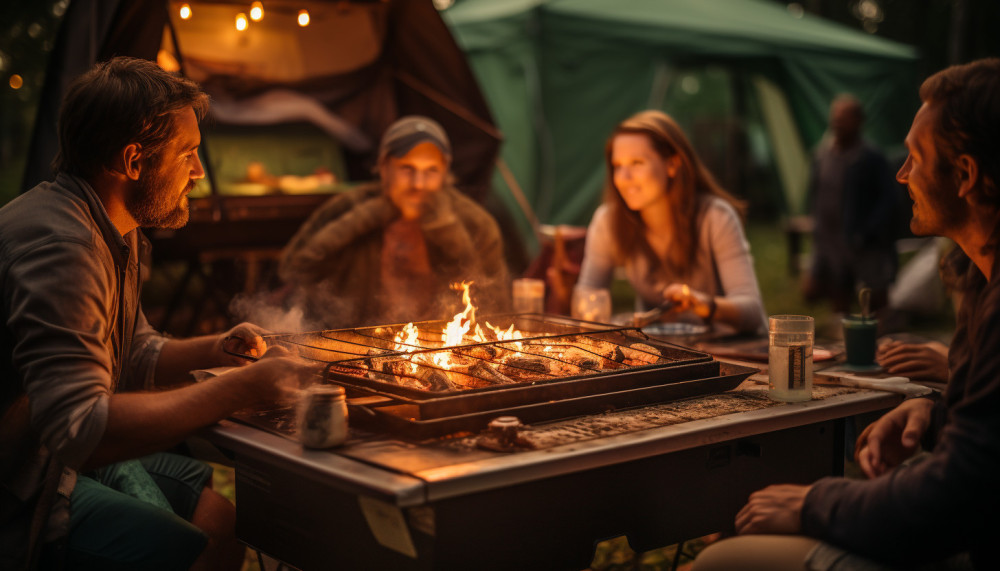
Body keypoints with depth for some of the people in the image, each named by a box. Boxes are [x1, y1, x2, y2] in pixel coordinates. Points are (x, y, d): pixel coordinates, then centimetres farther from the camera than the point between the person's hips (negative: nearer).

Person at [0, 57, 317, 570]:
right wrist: (244, 388, -33)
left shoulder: (115, 232, 9)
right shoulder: (60, 243, -27)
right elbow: (78, 427, -35)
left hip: (66, 456, 11)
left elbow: (135, 355, 21)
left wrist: (212, 350, 1)